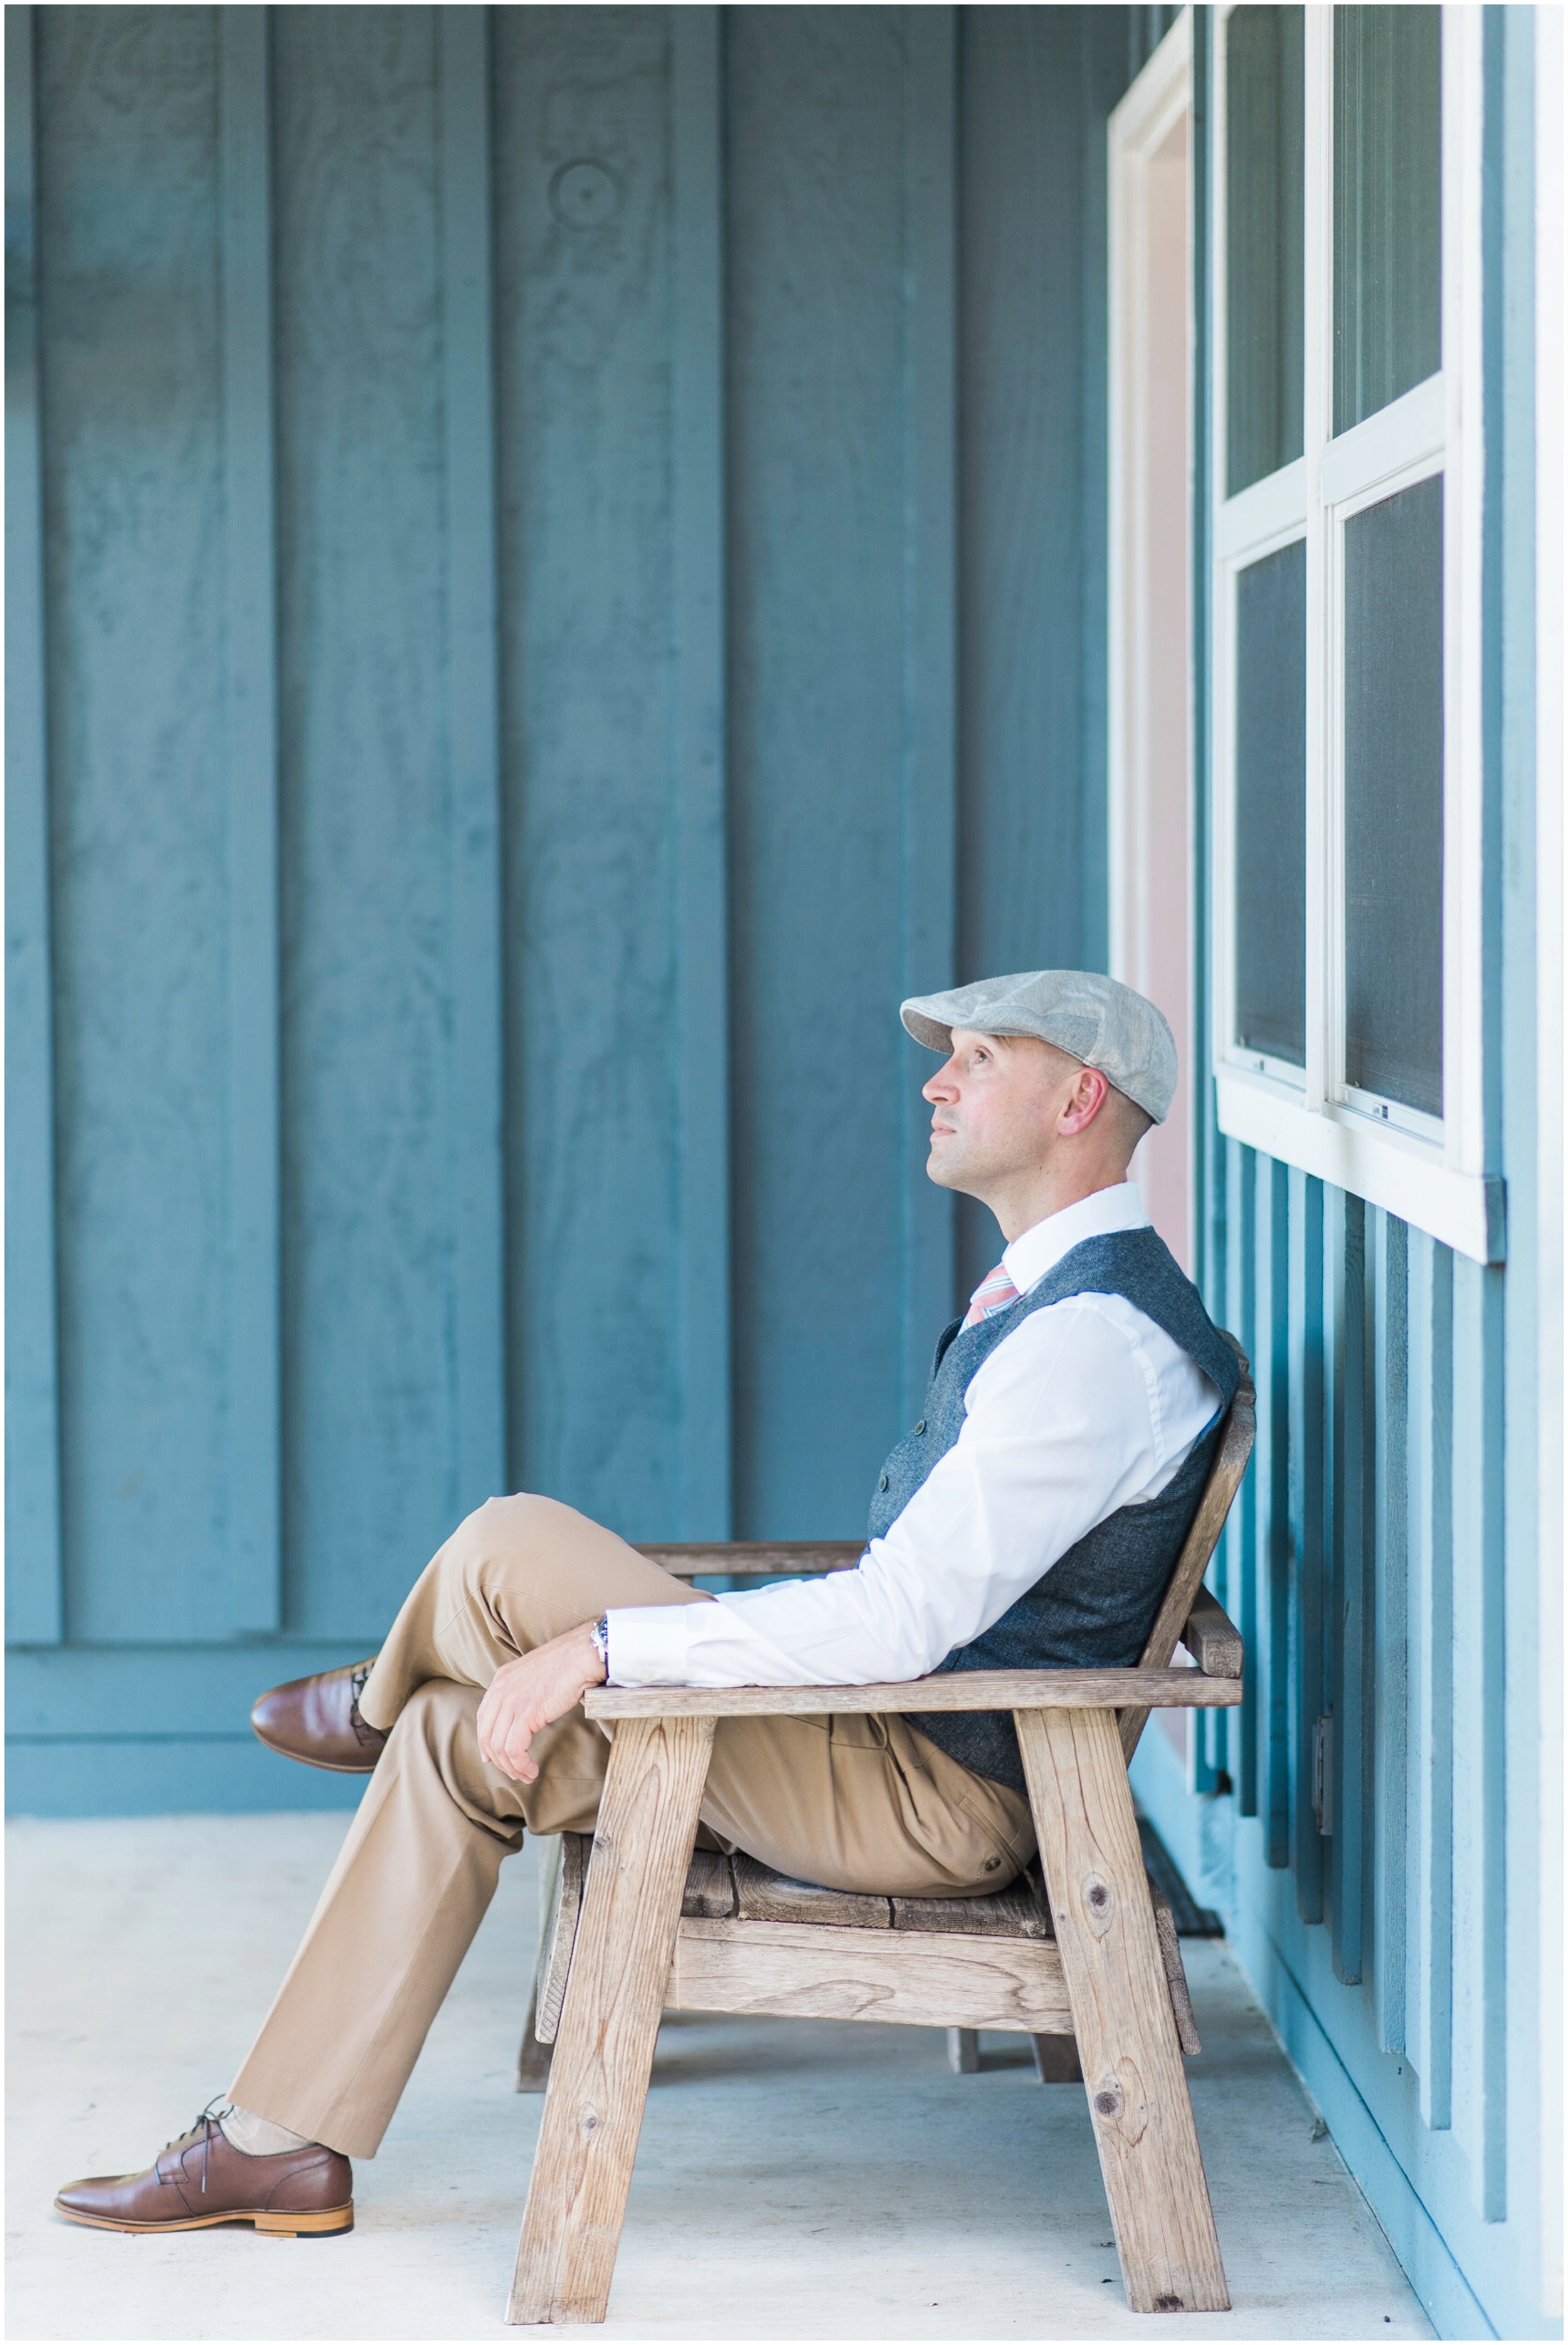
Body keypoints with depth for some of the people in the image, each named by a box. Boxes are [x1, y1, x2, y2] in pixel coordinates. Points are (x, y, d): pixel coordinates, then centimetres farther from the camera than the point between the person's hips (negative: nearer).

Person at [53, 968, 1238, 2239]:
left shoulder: (1095, 1337, -23)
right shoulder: (1048, 1292, 13)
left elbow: (902, 1619, -29)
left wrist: (605, 1643, -25)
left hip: (938, 1796, -10)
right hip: (903, 1743, 10)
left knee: (512, 1550, -13)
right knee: (458, 1742, 6)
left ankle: (379, 1702, 23)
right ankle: (285, 2142, 11)